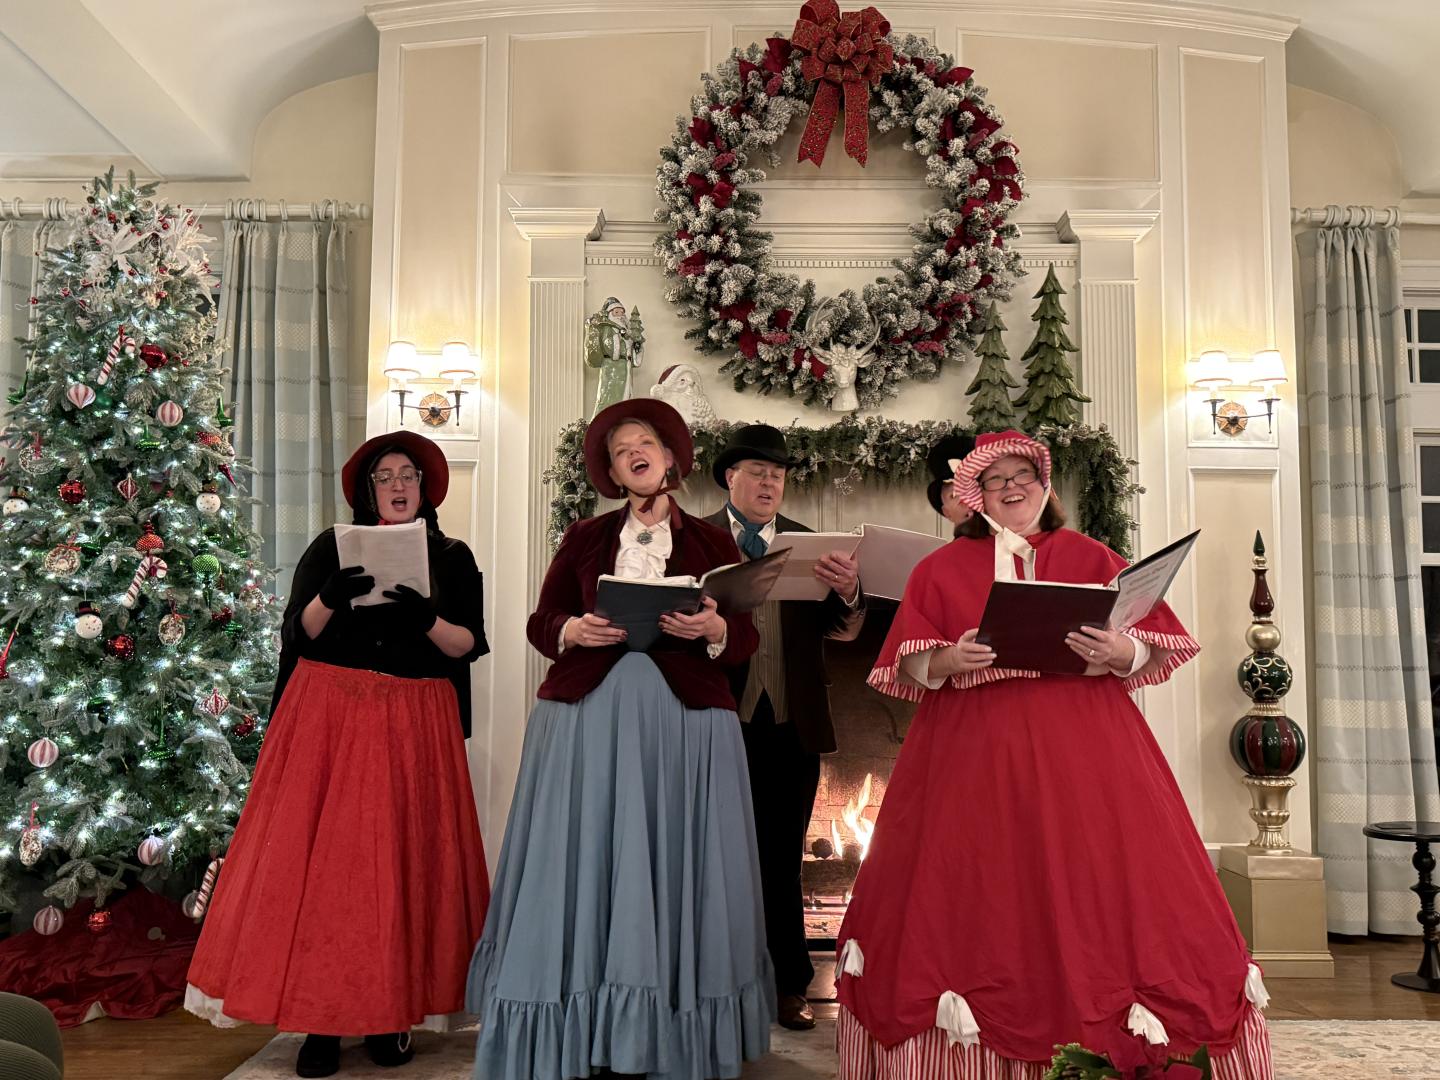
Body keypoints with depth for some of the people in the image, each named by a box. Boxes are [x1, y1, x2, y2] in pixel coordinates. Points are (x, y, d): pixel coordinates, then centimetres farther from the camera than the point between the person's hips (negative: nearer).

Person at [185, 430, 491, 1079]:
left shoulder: (452, 557, 9)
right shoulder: (331, 548, 9)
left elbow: (468, 644, 1)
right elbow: (299, 633, 3)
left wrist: (427, 619, -17)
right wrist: (330, 598, -16)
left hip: (415, 726, 0)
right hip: (328, 717, 0)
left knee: (402, 860, 0)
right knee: (320, 856, -4)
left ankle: (392, 1012, 10)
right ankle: (319, 1019, 4)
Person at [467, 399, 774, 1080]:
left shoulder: (713, 544, 9)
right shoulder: (584, 539, 12)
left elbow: (747, 637, 5)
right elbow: (540, 622, 9)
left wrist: (713, 630, -16)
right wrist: (574, 630, -11)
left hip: (685, 724, -1)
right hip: (586, 718, 1)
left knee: (673, 871, 0)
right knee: (584, 865, -1)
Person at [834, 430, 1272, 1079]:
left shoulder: (1091, 558, 11)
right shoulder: (941, 569, 11)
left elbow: (1155, 651, 5)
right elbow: (906, 666, 4)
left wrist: (1122, 651, -16)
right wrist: (947, 661, -16)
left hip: (1083, 753, 1)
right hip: (974, 756, 0)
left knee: (1099, 889, -2)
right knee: (975, 897, 1)